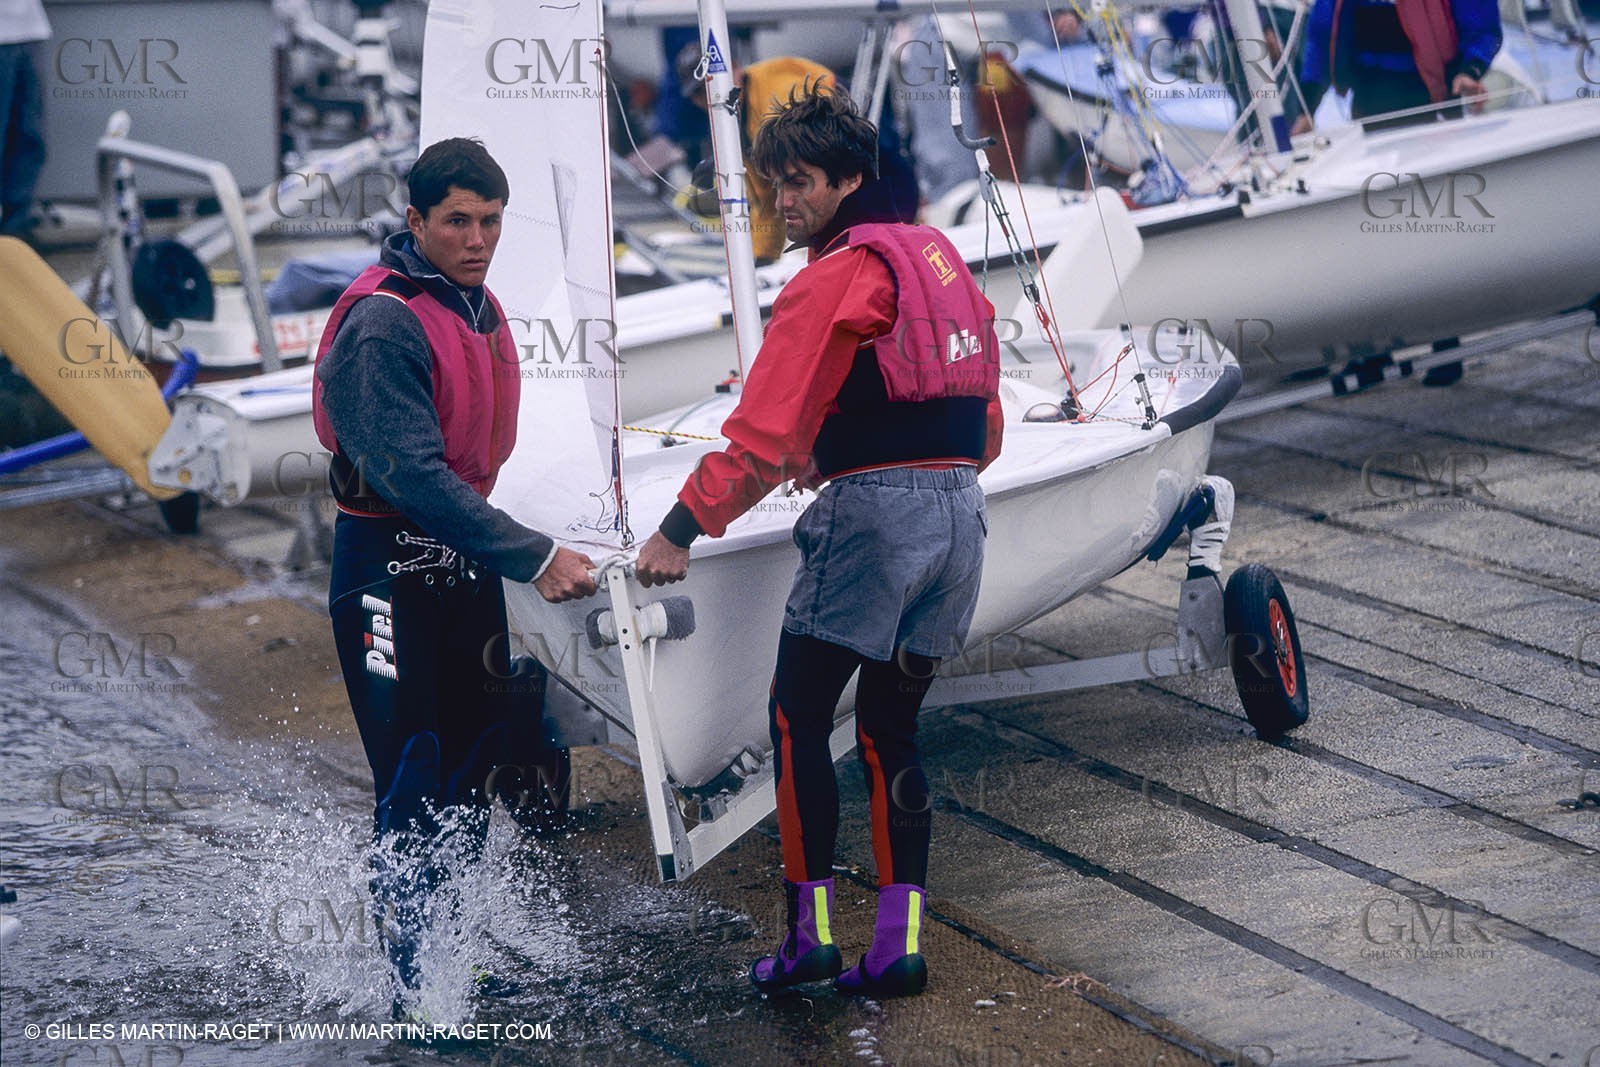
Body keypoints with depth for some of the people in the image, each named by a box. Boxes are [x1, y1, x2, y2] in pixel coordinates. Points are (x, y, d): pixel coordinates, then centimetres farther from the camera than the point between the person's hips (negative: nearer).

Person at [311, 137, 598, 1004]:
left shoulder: (479, 307, 8)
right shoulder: (384, 324, -20)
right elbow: (412, 477, -27)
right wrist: (535, 558, -30)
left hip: (464, 559, 8)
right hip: (390, 567, -8)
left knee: (476, 761, 13)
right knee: (416, 780, -5)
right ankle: (412, 983, 5)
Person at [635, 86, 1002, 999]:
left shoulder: (837, 277, -9)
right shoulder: (941, 258, 18)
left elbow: (764, 425, -16)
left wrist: (684, 527, -14)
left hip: (877, 511, -8)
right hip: (962, 512, 8)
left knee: (799, 717, 2)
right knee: (891, 729, 12)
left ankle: (813, 935, 2)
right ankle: (899, 947, 8)